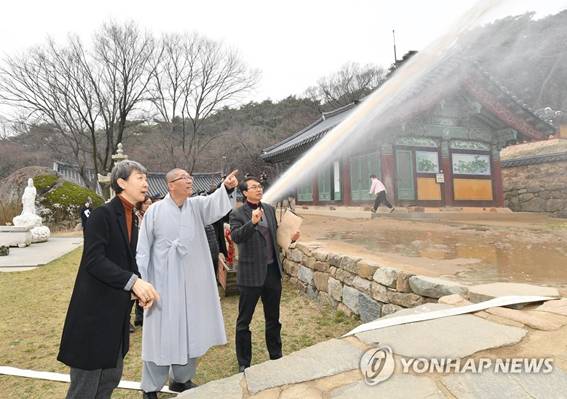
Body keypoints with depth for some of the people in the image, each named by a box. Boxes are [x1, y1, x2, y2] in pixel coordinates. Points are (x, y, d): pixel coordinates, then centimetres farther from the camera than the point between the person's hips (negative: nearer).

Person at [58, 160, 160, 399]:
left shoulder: (131, 218, 10)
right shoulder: (102, 215, -16)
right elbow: (94, 260, -23)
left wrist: (140, 289, -4)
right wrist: (133, 282, -30)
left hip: (116, 313, 8)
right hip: (94, 311, -8)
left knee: (112, 376, 20)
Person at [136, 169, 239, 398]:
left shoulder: (196, 206, 1)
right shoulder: (155, 210, -6)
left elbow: (214, 203, -21)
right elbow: (143, 248, -4)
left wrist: (227, 188, -41)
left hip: (192, 283, 4)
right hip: (163, 283, -3)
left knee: (190, 332, 14)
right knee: (161, 334, 7)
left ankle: (181, 379, 35)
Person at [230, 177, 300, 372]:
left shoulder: (270, 209, 7)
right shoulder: (238, 214, -10)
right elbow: (236, 237, -26)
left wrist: (290, 238, 0)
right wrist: (252, 222, -40)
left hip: (273, 270, 5)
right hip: (251, 273, -5)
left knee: (273, 318, 19)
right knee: (244, 321, 9)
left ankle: (276, 356, 38)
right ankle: (244, 363, 27)